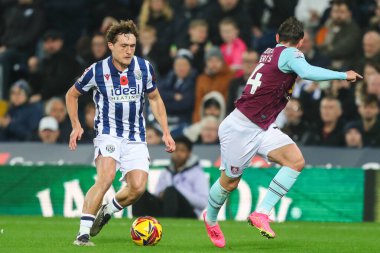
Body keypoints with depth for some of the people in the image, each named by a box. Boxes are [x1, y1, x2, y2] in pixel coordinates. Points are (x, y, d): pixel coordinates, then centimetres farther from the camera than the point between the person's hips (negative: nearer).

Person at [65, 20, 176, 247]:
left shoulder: (144, 68, -2)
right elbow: (72, 95, 8)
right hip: (108, 133, -3)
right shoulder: (97, 71, -8)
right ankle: (83, 233, -23)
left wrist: (166, 132, 9)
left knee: (138, 187, -13)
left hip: (136, 138, 3)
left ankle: (107, 211, 18)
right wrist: (76, 126, -2)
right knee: (106, 177, -27)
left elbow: (155, 99, 14)